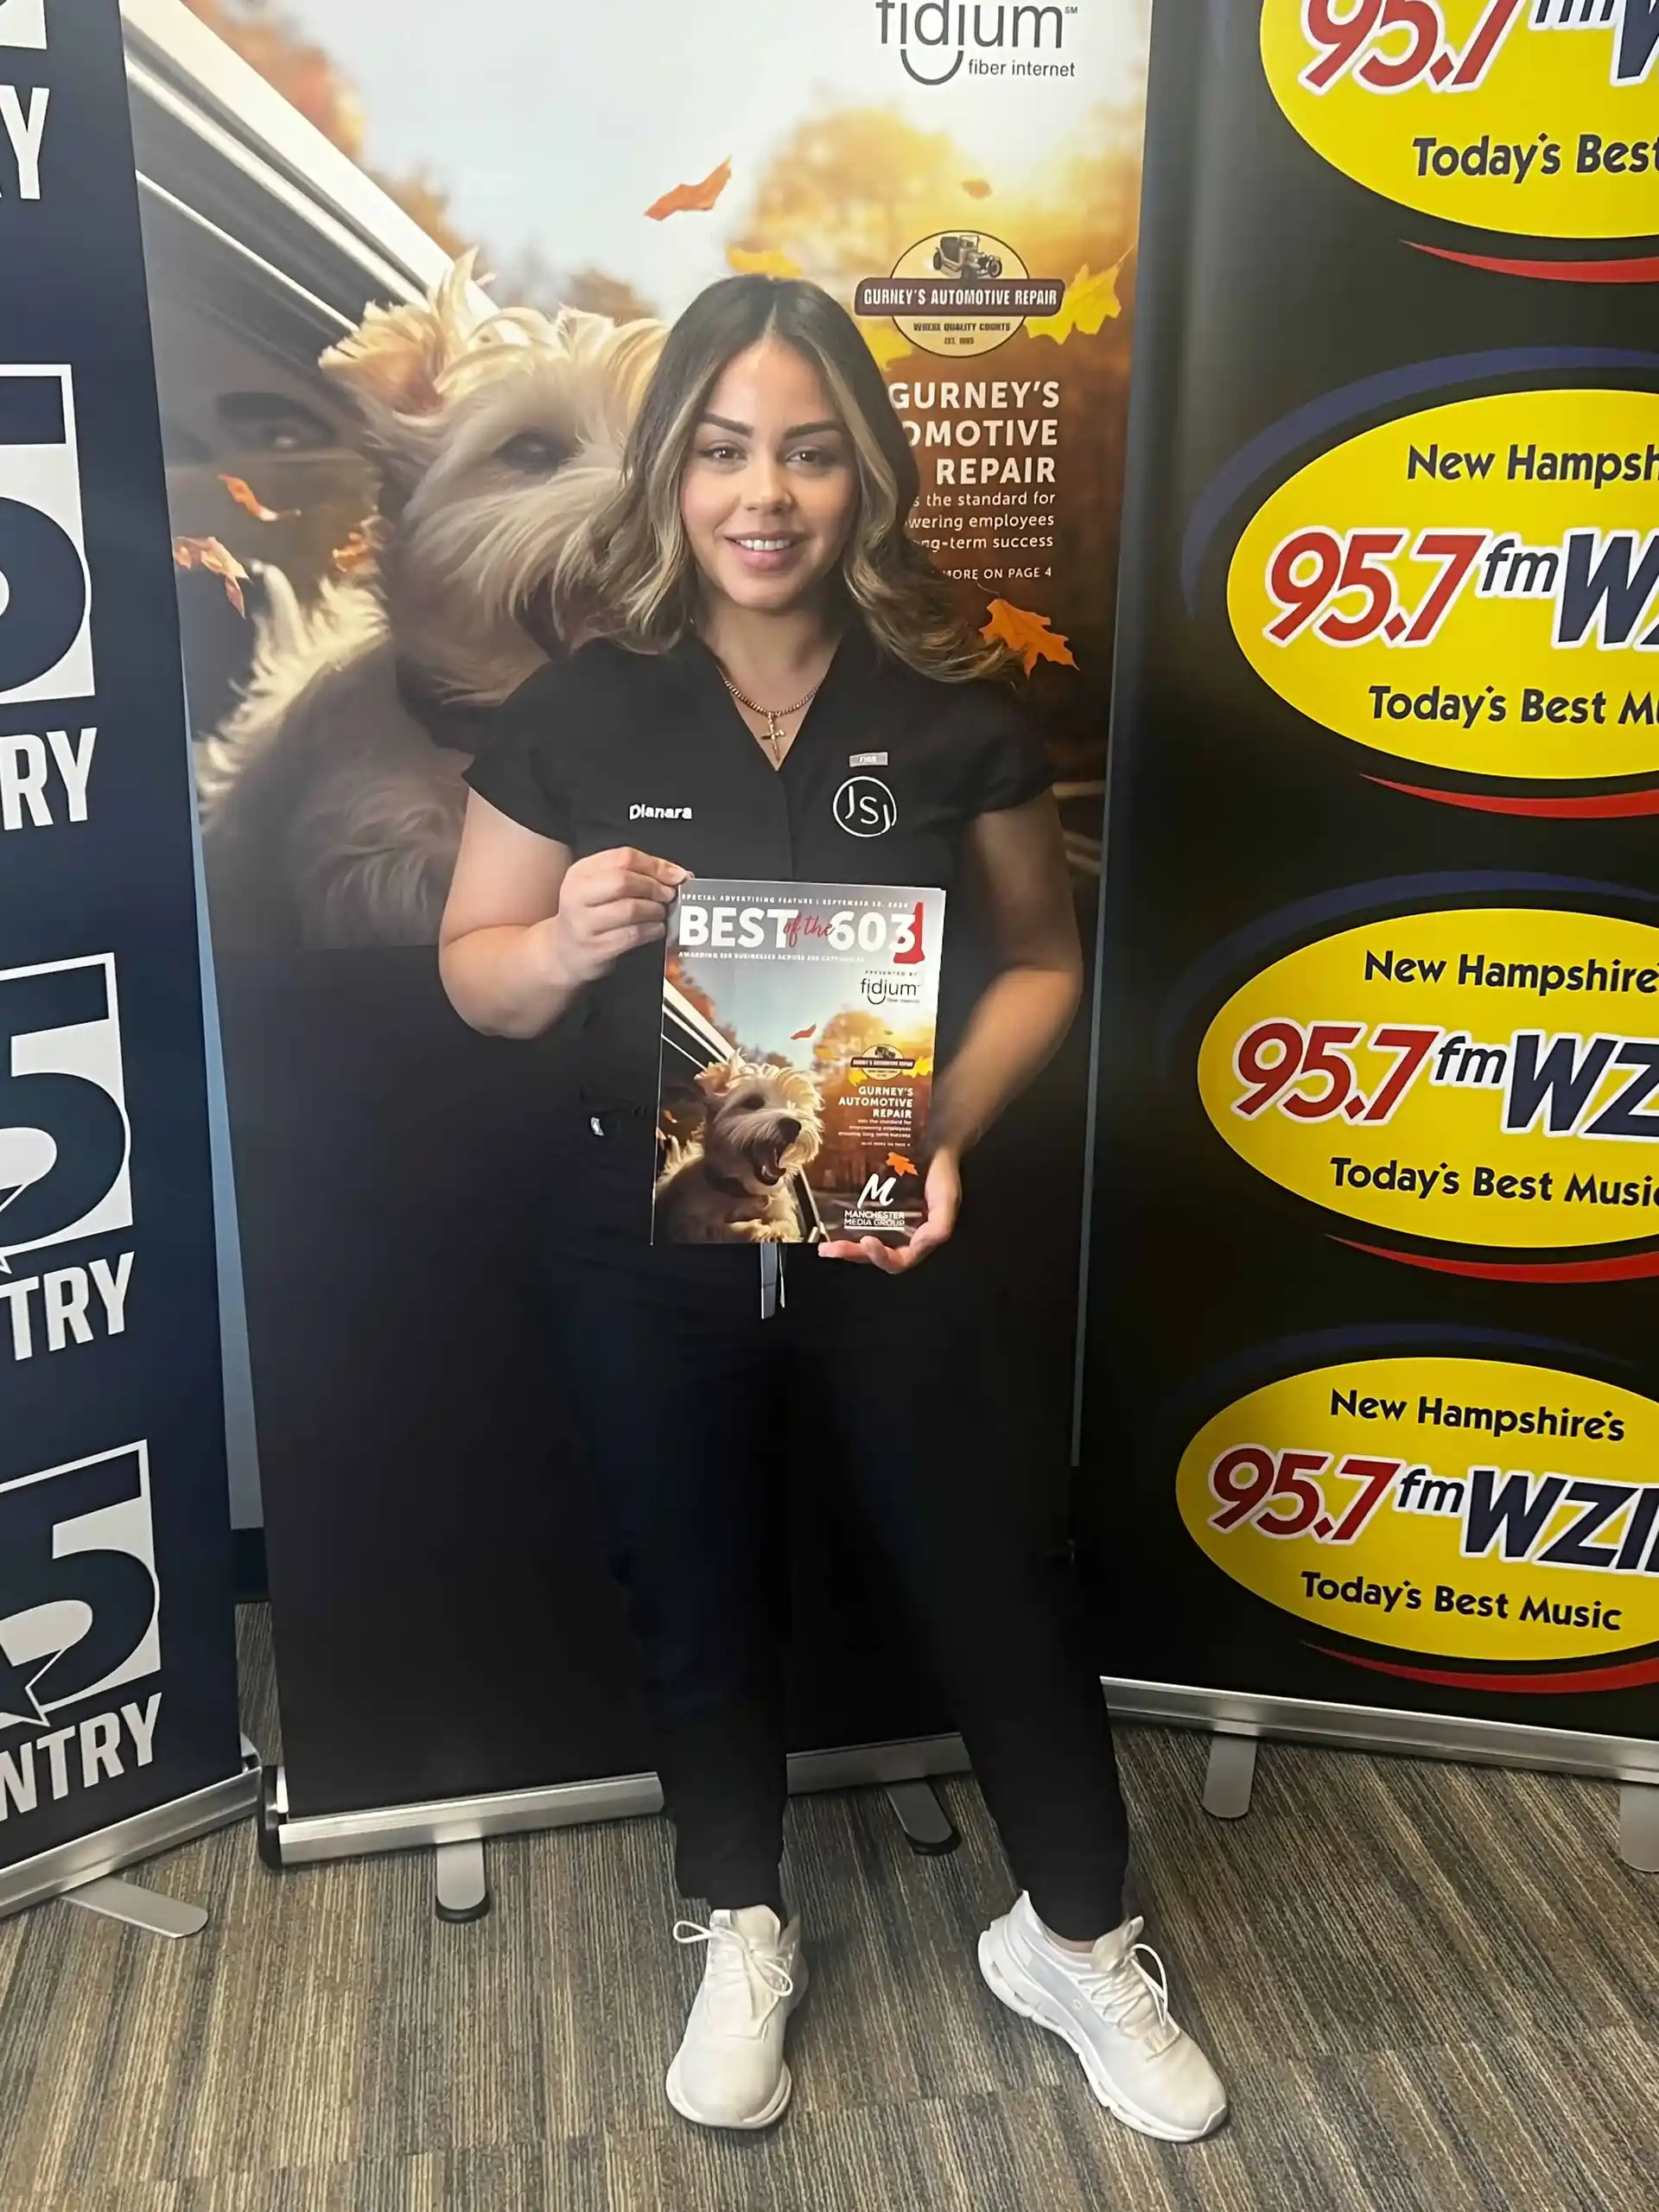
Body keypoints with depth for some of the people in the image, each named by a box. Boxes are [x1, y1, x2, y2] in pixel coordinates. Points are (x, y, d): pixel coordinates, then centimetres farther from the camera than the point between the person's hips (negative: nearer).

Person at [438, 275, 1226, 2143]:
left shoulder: (948, 704, -7)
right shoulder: (578, 709, -7)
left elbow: (1038, 958, 1)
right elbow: (473, 974, 0)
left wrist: (946, 1133, -15)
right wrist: (567, 944, -23)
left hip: (884, 1239, 0)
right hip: (642, 1250, 1)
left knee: (990, 1579, 11)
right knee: (701, 1602, 17)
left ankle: (1073, 1939, 37)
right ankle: (741, 1935, 43)